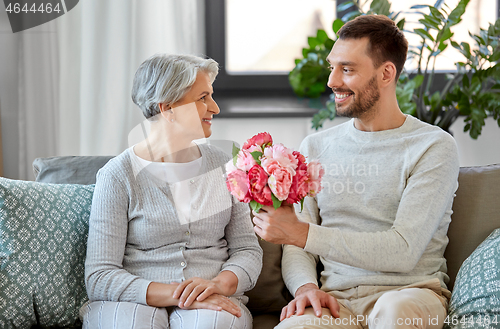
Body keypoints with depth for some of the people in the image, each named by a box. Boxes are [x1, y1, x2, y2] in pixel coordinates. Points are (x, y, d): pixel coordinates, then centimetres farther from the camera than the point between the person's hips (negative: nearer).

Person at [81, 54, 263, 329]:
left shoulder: (222, 165, 11)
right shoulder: (118, 175, -3)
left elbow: (248, 249, 10)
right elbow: (99, 277, -9)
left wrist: (219, 283, -14)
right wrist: (176, 295, -23)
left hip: (211, 303, 2)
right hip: (137, 300, -2)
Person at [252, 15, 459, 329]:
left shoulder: (433, 147, -2)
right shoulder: (315, 147, 14)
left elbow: (403, 251, -12)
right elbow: (296, 248, 13)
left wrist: (301, 232, -14)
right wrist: (306, 286, -10)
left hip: (410, 292, -1)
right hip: (337, 299, 2)